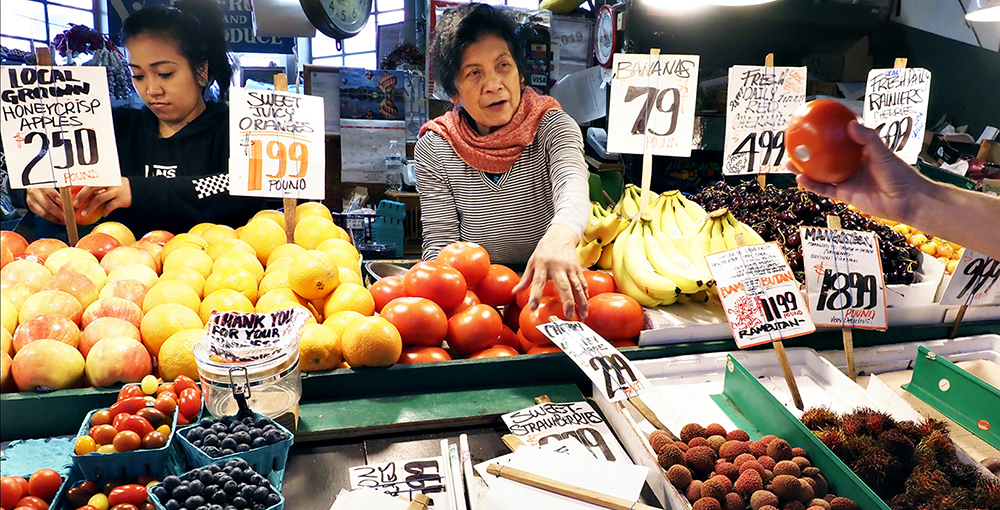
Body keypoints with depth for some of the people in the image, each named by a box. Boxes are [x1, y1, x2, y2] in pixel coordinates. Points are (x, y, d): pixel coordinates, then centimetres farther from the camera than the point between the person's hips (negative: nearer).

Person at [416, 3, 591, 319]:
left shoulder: (552, 126, -4)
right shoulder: (434, 148, -2)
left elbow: (572, 184, -26)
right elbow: (440, 243, -3)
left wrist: (560, 236, -49)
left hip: (550, 287, 0)